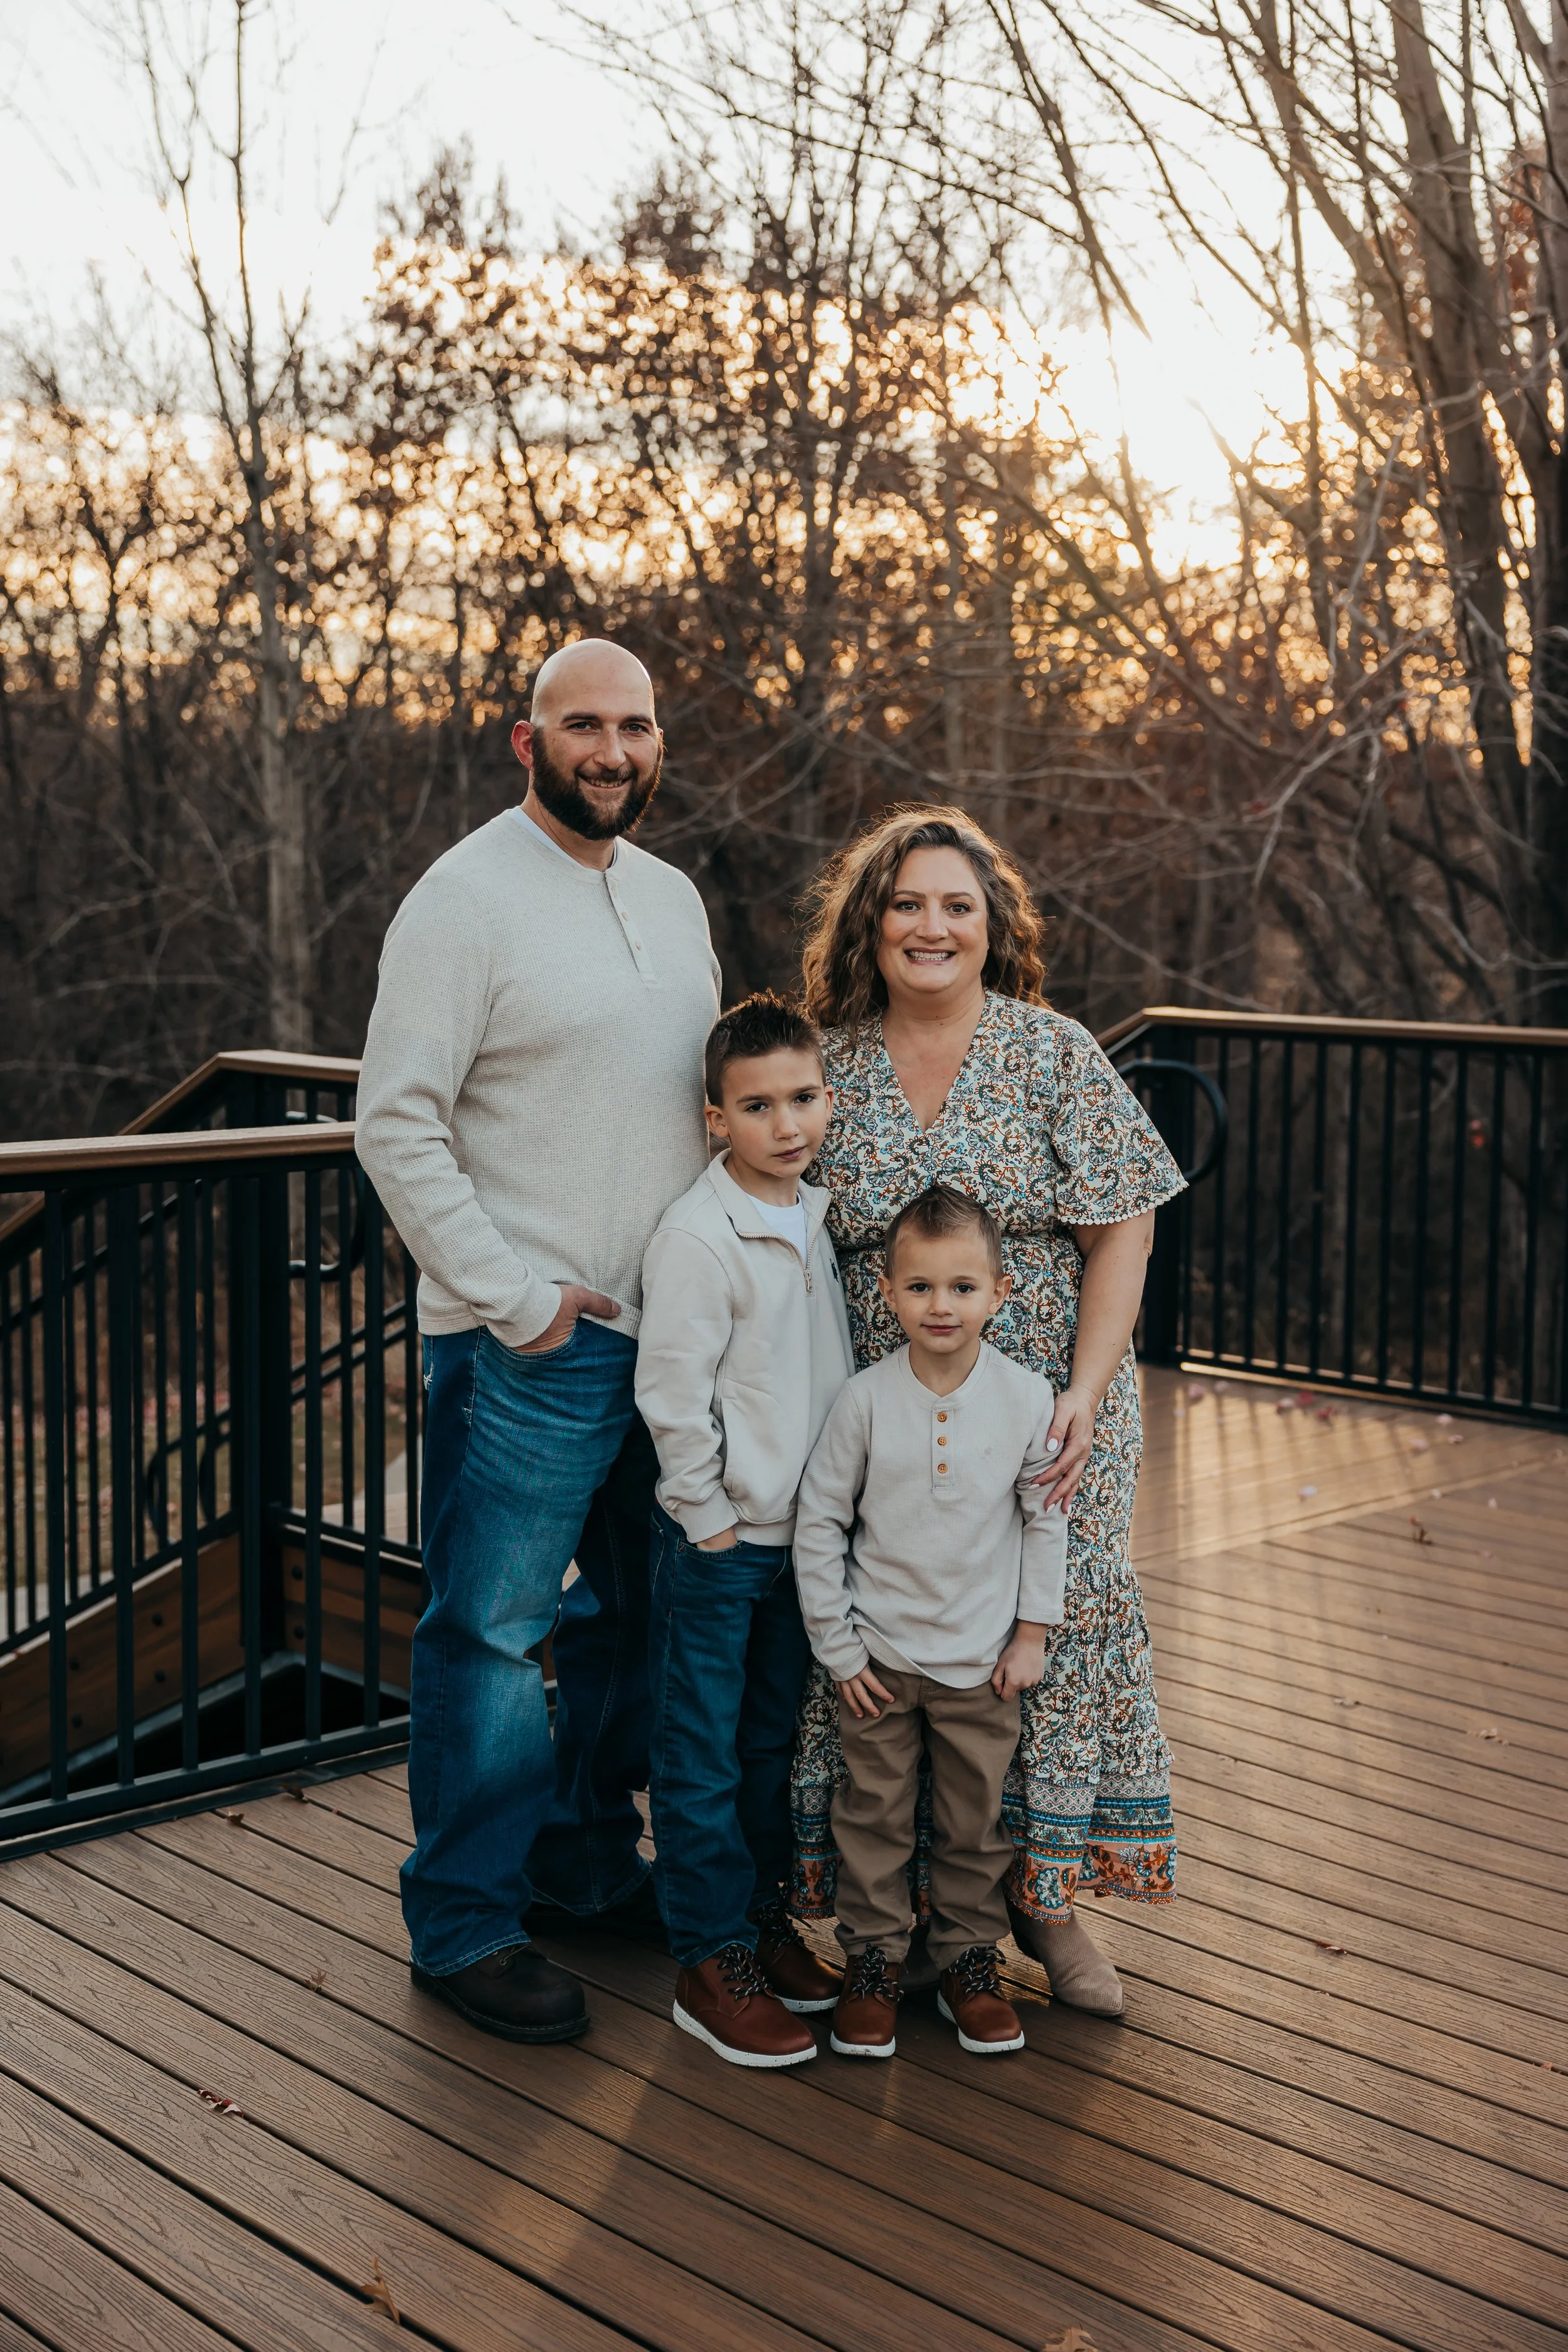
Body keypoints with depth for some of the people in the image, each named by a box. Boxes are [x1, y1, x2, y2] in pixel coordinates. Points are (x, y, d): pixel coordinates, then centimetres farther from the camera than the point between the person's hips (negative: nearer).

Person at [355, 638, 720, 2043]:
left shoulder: (673, 897, 13)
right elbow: (398, 1125, -14)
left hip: (676, 1331, 7)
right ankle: (465, 1921, 13)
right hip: (529, 1348, -7)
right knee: (493, 1632, -1)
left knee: (640, 1614, 16)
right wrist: (515, 1296, -16)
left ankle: (587, 1858, 32)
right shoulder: (466, 899, -10)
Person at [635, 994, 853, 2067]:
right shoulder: (697, 1236, -19)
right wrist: (709, 1516, -13)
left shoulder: (821, 1219, 5)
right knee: (703, 1756, 3)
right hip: (720, 1540, -7)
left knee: (775, 1738, 19)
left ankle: (764, 1916, 33)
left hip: (803, 1530, 7)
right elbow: (673, 1392, -18)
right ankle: (712, 1963, 12)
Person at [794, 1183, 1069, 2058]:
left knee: (977, 1822, 11)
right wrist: (838, 1648, -5)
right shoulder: (867, 1399, -11)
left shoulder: (1027, 1398, -8)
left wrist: (1033, 1633, 1)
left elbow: (1047, 1519, 3)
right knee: (875, 1818, 10)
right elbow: (819, 1524, -4)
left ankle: (969, 1961, 29)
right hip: (879, 1656, 0)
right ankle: (873, 1961, 26)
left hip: (983, 1658, 1)